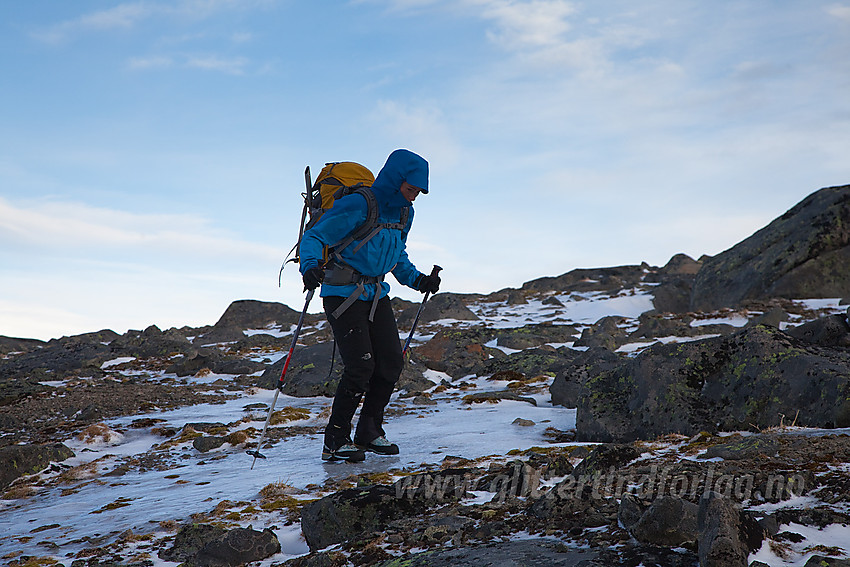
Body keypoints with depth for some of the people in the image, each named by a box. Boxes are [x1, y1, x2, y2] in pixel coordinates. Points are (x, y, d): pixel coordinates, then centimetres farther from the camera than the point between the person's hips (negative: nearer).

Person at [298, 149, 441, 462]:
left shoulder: (403, 213, 8)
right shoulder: (357, 206, -17)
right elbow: (314, 237, -17)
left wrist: (417, 280, 11)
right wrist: (310, 266, -36)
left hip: (376, 293, 8)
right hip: (343, 293, -7)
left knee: (391, 363, 0)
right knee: (361, 366, -16)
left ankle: (369, 432, 18)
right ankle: (335, 442, -2)